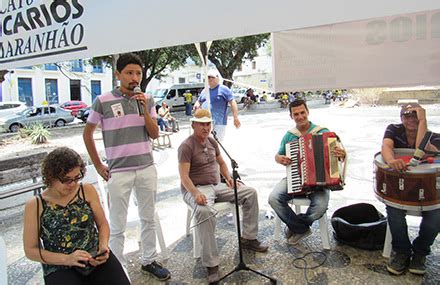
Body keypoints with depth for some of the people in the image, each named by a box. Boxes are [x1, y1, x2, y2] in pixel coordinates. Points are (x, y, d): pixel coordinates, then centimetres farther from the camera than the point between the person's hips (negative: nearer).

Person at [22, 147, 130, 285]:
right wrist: (66, 259, -12)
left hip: (97, 258, 2)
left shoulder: (87, 190, 1)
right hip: (60, 269, -1)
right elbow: (31, 250, 1)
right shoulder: (34, 205, -3)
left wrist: (103, 246, -9)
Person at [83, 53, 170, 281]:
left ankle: (149, 261, 33)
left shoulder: (146, 100, 4)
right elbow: (87, 134, 5)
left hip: (147, 169, 4)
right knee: (117, 226, 6)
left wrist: (145, 110, -14)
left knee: (148, 219, 15)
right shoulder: (103, 101, -5)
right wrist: (98, 166, 3)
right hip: (118, 172, -3)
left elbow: (155, 134, 1)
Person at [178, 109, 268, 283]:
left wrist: (228, 178, 4)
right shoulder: (186, 146, -13)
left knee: (250, 192, -4)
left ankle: (248, 239, 7)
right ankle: (211, 264, -28)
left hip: (216, 186, 7)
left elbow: (221, 162, 22)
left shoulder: (212, 141, 9)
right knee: (205, 212, -40)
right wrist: (196, 193, -35)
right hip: (195, 189, -7)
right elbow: (184, 176, -20)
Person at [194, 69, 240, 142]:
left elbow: (232, 102, -8)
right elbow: (199, 101, 29)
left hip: (219, 123, -6)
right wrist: (197, 105, 3)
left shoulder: (223, 89, -2)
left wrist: (235, 118, -16)